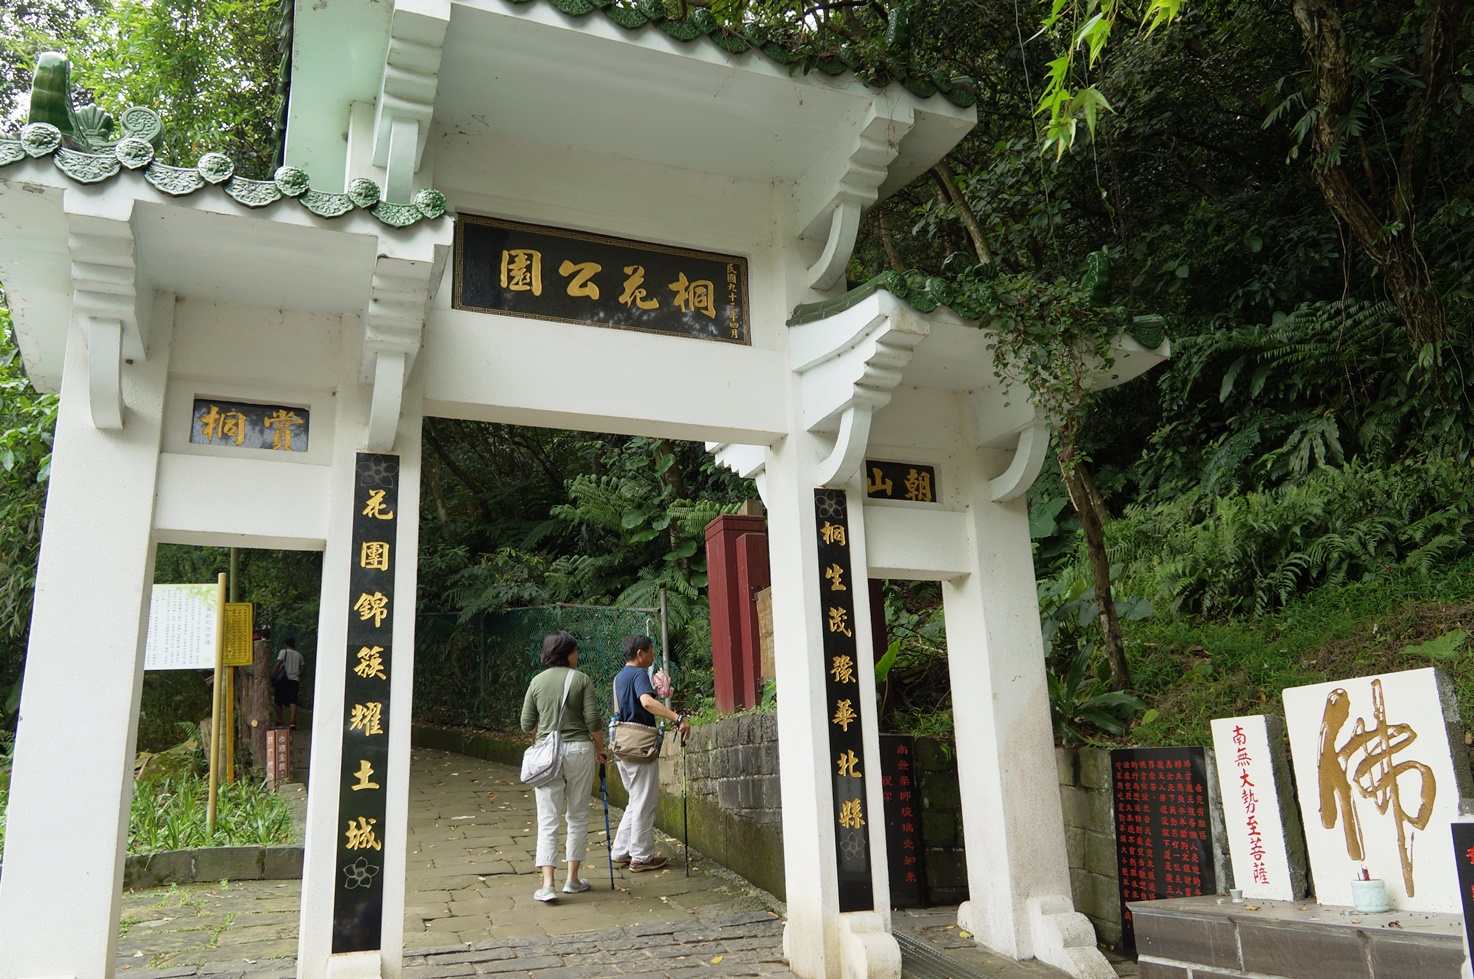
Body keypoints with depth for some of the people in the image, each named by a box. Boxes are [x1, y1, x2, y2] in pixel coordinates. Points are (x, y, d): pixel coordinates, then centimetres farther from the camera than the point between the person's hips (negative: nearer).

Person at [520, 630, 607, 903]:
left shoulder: (537, 681, 4)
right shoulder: (582, 679, -2)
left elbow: (526, 724, 7)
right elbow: (592, 720, -6)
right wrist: (600, 749, 8)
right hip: (579, 750, -1)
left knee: (548, 819, 2)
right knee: (578, 816, 12)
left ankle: (547, 885, -7)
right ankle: (573, 879, 19)